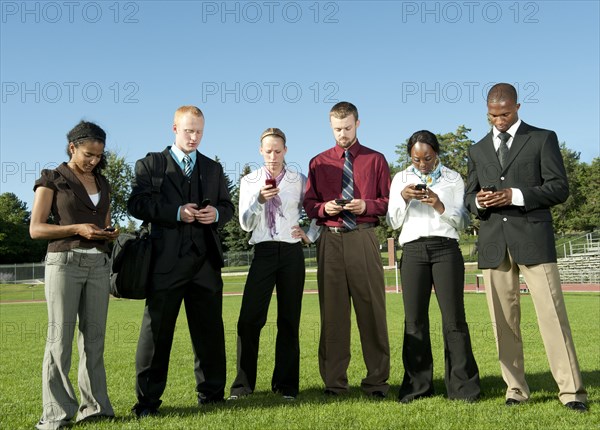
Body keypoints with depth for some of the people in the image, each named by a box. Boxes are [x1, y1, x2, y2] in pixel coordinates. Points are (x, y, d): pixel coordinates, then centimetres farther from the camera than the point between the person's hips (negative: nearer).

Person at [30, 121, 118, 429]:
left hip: (98, 264, 5)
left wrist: (110, 233, 1)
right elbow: (36, 229, -5)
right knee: (60, 337, -4)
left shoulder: (102, 183, 16)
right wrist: (77, 229, -17)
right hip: (64, 262, -5)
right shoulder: (52, 179, 1)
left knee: (94, 337, 4)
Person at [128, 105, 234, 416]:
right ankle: (147, 399, 10)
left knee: (209, 329, 8)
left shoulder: (213, 168, 18)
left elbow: (227, 207, 18)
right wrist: (176, 212, -15)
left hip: (205, 260, 4)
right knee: (156, 330, 1)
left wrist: (217, 213, -5)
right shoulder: (150, 165, 6)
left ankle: (211, 393, 20)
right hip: (166, 260, -3)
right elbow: (137, 203, -5)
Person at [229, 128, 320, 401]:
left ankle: (286, 385, 14)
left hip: (292, 253, 0)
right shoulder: (249, 181, 7)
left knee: (289, 321, 5)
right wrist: (260, 199, -14)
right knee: (249, 319, -6)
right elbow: (245, 224, 0)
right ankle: (243, 384, 6)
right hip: (263, 252, 0)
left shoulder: (299, 181, 7)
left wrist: (310, 235, 5)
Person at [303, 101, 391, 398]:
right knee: (332, 310, 4)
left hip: (363, 239, -1)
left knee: (372, 308, -1)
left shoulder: (375, 160, 11)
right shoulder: (319, 163, 14)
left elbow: (388, 202, 9)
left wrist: (367, 205, -9)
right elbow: (308, 204, 13)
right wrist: (324, 208, -7)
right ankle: (334, 382, 11)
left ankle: (377, 381, 8)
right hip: (330, 240, 2)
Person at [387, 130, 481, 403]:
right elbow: (393, 221, 10)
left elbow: (463, 221, 7)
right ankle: (417, 386, 8)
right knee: (414, 318, 0)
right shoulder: (401, 179, 15)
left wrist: (440, 206, -10)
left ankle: (463, 386, 1)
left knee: (454, 317, -6)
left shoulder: (453, 178, 12)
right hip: (413, 250, 1)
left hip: (446, 249, -1)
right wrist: (404, 198, -7)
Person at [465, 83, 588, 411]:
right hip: (493, 243, 4)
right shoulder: (478, 150, 19)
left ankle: (571, 390, -1)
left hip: (533, 239, -3)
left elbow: (559, 188, 0)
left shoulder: (543, 139, 8)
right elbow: (469, 196, 18)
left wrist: (515, 195, -13)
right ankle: (515, 388, 11)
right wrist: (479, 201, -6)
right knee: (504, 319, 3)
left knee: (551, 313, -7)